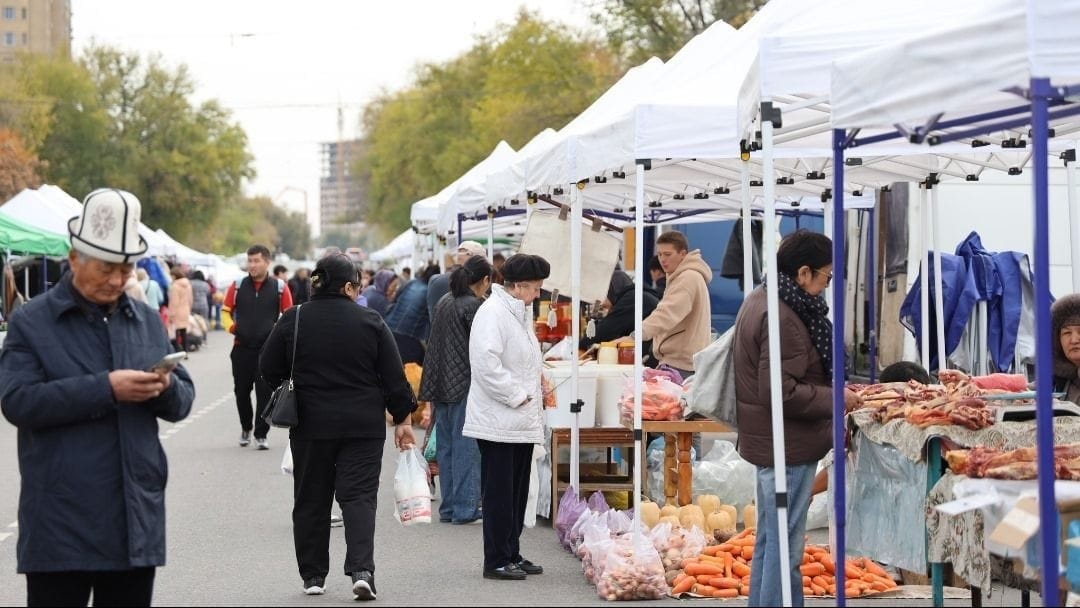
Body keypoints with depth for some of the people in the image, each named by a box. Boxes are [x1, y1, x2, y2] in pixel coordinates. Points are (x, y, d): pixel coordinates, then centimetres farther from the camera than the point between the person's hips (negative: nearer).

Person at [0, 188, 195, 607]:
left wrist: (166, 388, -11)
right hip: (61, 525, -5)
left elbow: (183, 402, 14)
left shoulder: (147, 321, 14)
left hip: (136, 521, 5)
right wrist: (105, 388, -22)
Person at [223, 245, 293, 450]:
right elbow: (226, 310, 13)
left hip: (268, 348, -2)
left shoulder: (279, 287, 1)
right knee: (242, 391, 10)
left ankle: (261, 434, 4)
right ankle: (245, 428, 30)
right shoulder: (237, 286, 5)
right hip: (242, 347, 2)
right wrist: (231, 327, -4)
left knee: (265, 392, -4)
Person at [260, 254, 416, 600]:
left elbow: (269, 370, 5)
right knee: (359, 497, 0)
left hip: (310, 425, 1)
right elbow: (394, 376, -2)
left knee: (311, 500, 11)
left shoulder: (293, 320, -2)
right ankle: (362, 570, -16)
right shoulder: (370, 322, -4)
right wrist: (402, 419, 7)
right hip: (363, 426, -1)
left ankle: (313, 575, 16)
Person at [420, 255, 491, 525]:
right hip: (465, 386, -8)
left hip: (441, 384, 8)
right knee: (466, 447, -4)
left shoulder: (444, 302, 13)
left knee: (446, 445, 11)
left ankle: (448, 507, 15)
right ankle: (464, 508, -3)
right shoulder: (474, 306, -12)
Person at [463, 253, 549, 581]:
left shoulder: (520, 313, 17)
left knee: (517, 492, 14)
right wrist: (516, 396, -19)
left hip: (521, 421, 10)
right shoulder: (492, 313, -15)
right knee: (499, 493, -4)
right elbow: (486, 363, -25)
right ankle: (496, 562, 2)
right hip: (498, 421, -10)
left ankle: (512, 555, 22)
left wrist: (534, 394, 15)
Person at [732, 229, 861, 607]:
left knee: (769, 540, 18)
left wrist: (828, 389, 13)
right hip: (788, 447, -11)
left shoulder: (761, 300, 10)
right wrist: (834, 399, -16)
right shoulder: (782, 318, -23)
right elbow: (781, 393, -26)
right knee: (785, 547, -5)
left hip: (768, 443, 11)